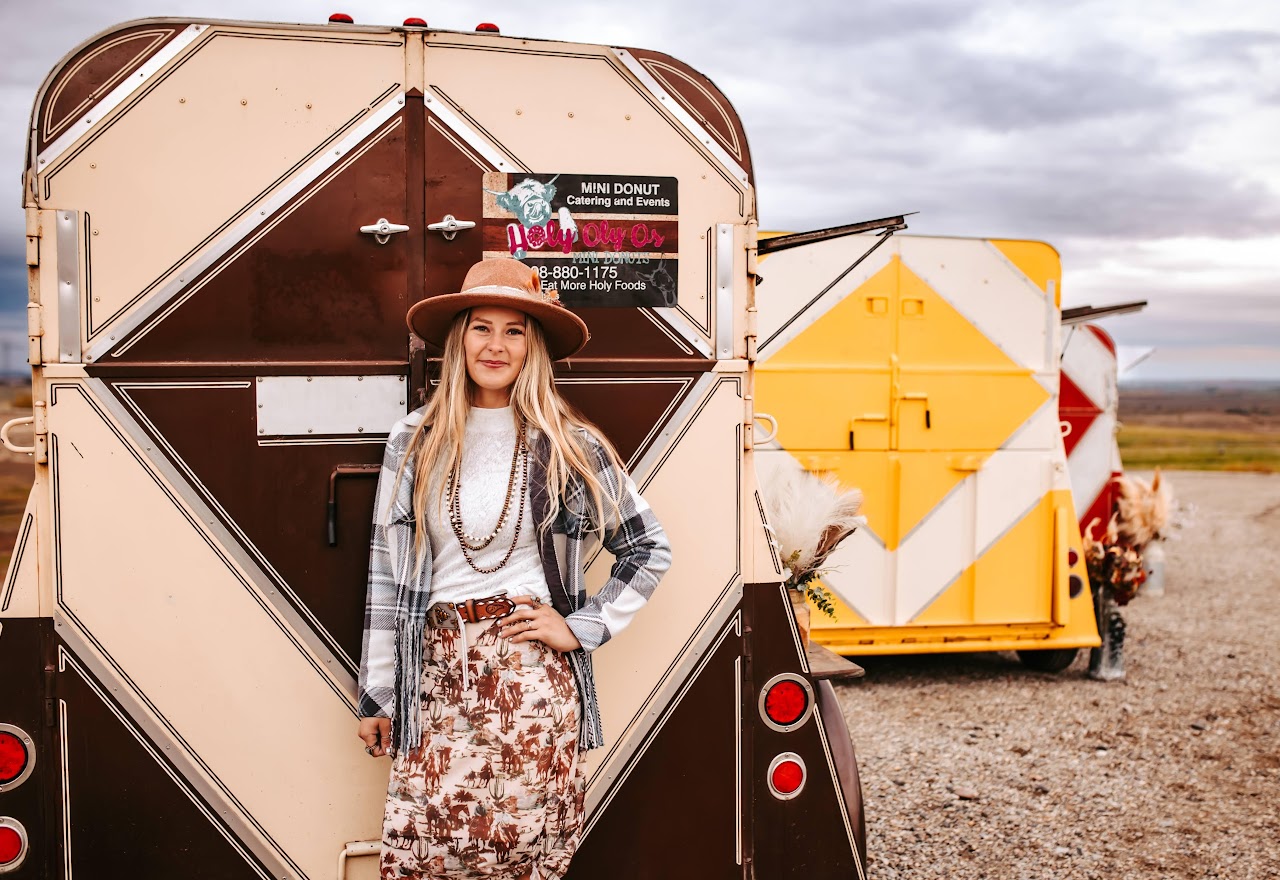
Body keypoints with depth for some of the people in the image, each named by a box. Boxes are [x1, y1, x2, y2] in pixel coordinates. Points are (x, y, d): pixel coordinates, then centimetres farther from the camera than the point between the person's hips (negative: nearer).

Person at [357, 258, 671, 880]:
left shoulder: (570, 448, 1)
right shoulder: (415, 442, 5)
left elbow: (650, 551, 9)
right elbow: (385, 569, 7)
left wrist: (581, 628, 0)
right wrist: (375, 694, 6)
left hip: (531, 672, -1)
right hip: (436, 672, 2)